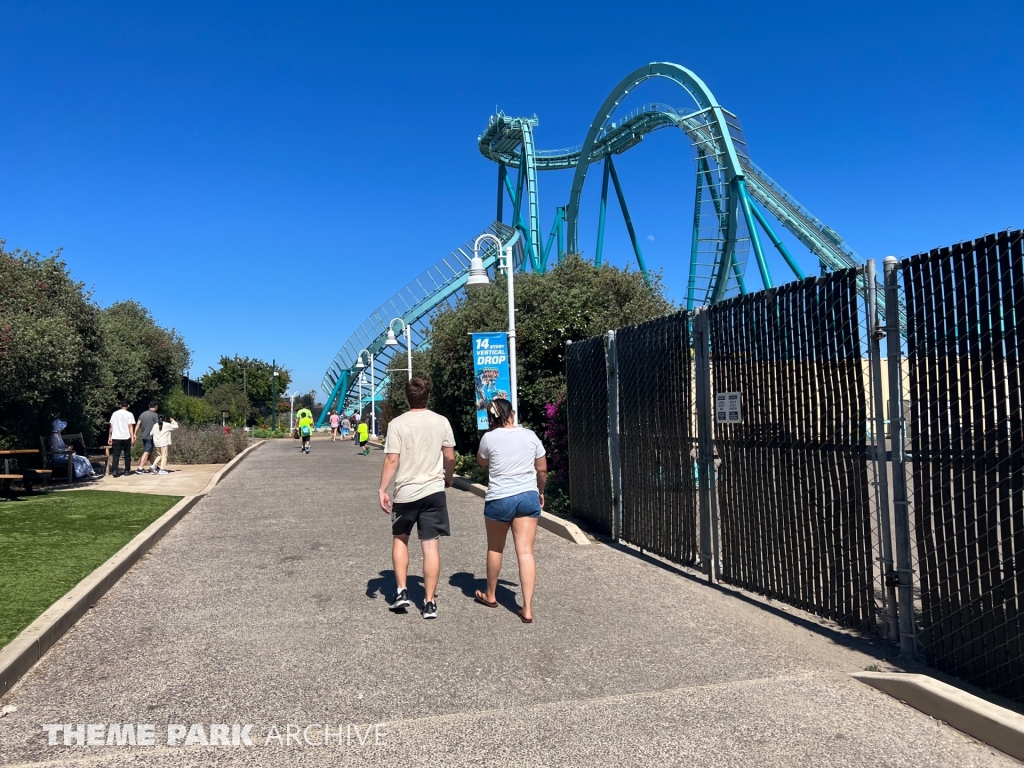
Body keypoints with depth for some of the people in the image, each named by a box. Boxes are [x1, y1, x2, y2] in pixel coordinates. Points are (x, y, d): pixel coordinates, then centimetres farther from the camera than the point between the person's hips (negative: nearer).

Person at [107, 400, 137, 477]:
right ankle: (127, 470, 14)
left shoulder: (114, 414, 8)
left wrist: (109, 437, 14)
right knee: (127, 454, 9)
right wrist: (132, 437, -9)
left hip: (116, 438, 2)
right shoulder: (129, 414, -2)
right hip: (126, 437, -2)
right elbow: (130, 426, -9)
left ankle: (115, 471, -11)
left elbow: (111, 427, 9)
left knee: (116, 455, 1)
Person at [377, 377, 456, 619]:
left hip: (405, 492, -1)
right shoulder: (441, 422, -1)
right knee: (431, 545, 4)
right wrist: (448, 480, 20)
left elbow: (392, 460, -11)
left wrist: (382, 490, -4)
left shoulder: (398, 423, -7)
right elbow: (450, 457, 3)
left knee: (400, 539, 20)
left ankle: (401, 591, 16)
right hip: (434, 491, 1)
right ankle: (429, 602, 7)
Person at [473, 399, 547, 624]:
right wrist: (540, 492, 24)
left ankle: (490, 595, 35)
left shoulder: (489, 438, -5)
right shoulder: (530, 435, 2)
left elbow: (481, 461, 15)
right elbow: (542, 470, 8)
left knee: (495, 549, 18)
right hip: (528, 497, 2)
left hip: (499, 500, -2)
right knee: (525, 552, 0)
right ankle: (527, 608, -2)